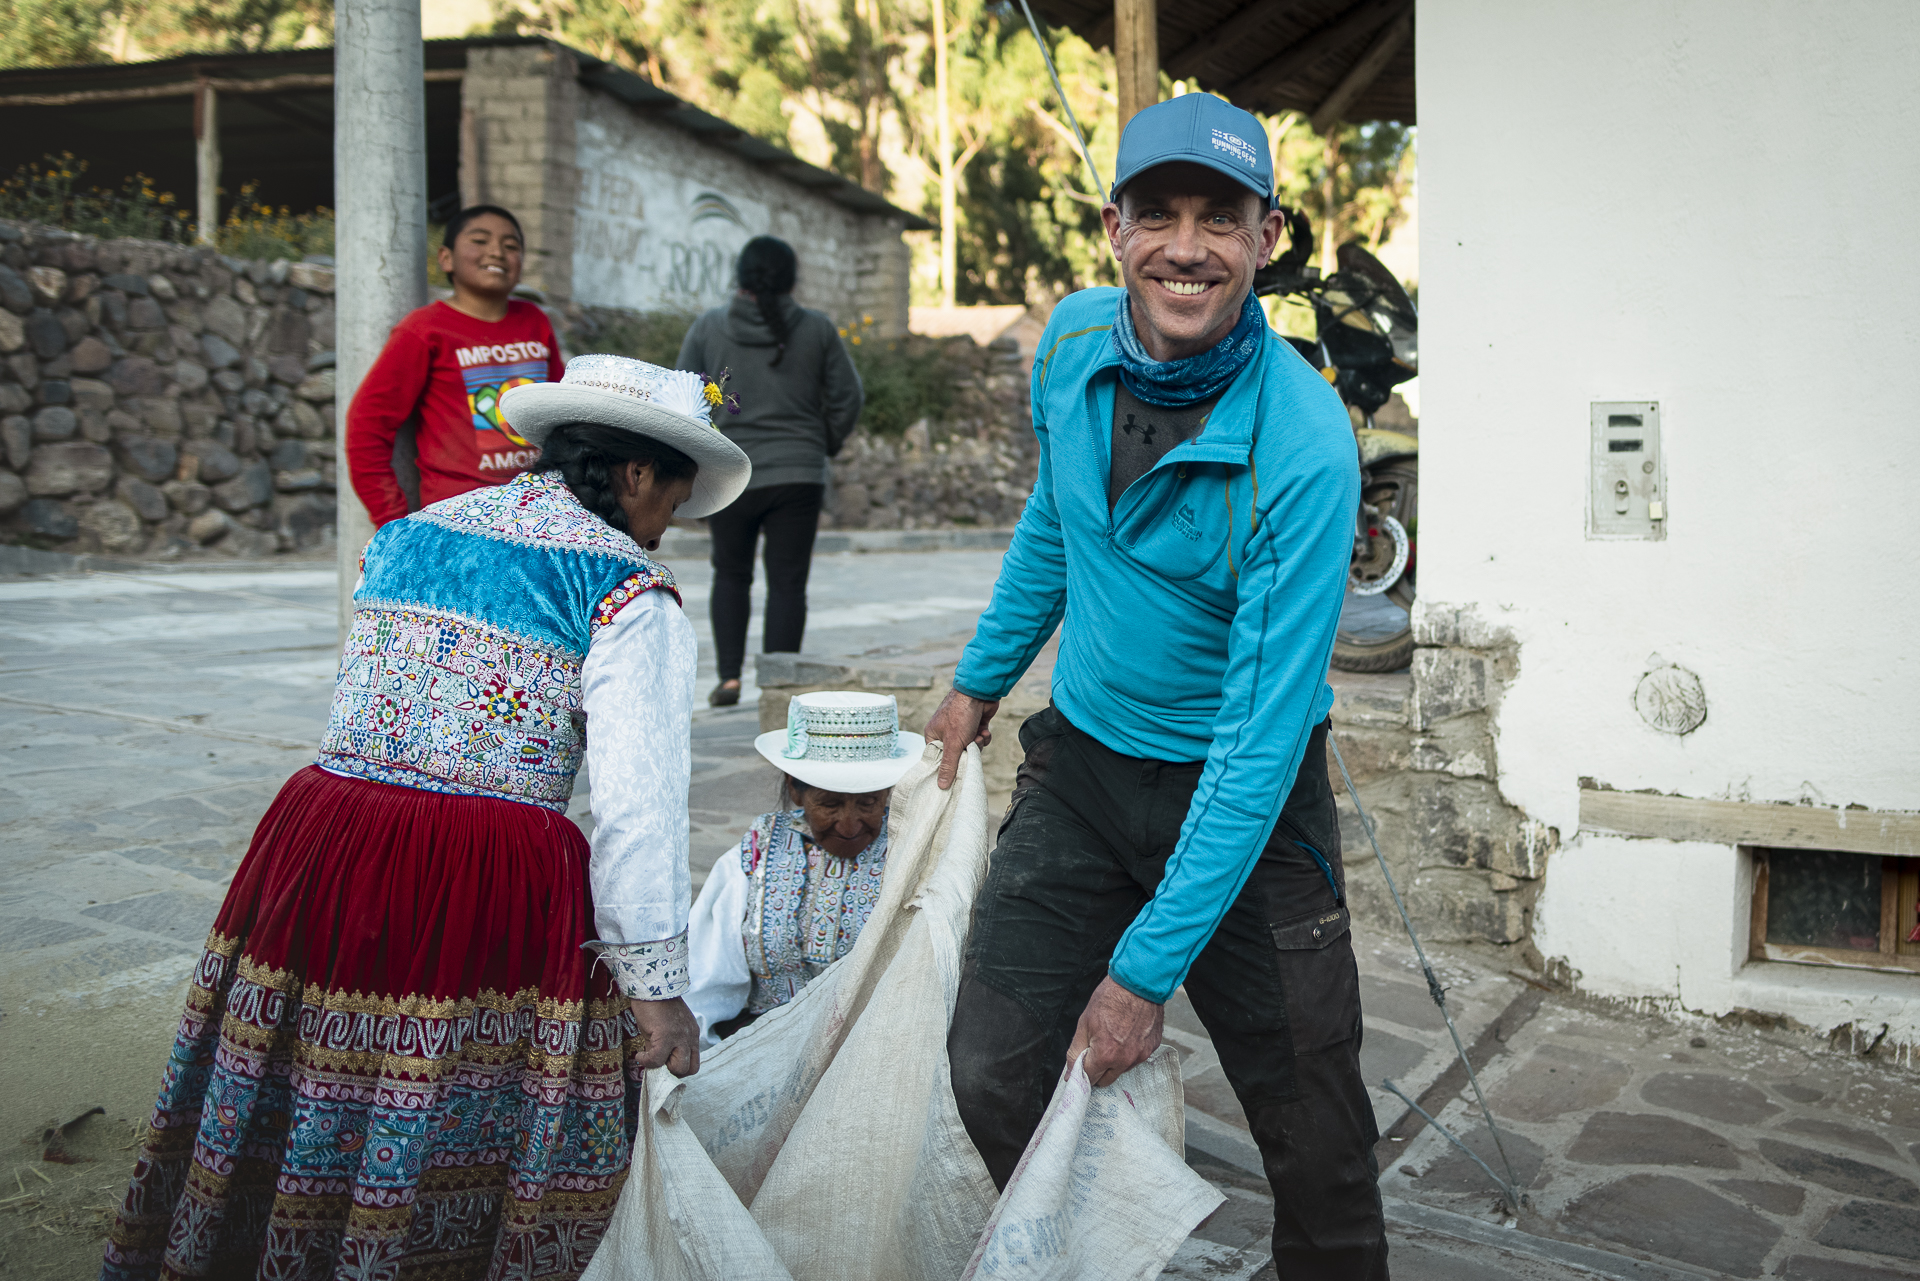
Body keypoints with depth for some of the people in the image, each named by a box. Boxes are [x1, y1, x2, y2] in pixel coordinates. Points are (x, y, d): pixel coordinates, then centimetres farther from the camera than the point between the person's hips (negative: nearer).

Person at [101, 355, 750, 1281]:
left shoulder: (403, 536, 15)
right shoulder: (628, 588, -5)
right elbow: (637, 800, -10)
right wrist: (654, 984, -7)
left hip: (319, 852, 6)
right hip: (494, 889, -6)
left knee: (308, 1119, 19)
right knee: (451, 1141, 9)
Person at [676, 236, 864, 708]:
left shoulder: (708, 328, 1)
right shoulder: (817, 329, 0)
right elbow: (847, 398, 4)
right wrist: (824, 448, 19)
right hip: (798, 476, -1)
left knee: (731, 575, 17)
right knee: (787, 582, 4)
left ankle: (729, 675, 8)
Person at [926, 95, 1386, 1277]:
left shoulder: (1304, 447, -25)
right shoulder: (1074, 341, -6)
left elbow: (1261, 729, -25)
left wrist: (1147, 969, -24)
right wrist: (984, 677, 19)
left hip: (1246, 790, -4)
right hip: (1084, 762, 4)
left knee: (1315, 1135, 3)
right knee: (996, 1080, -2)